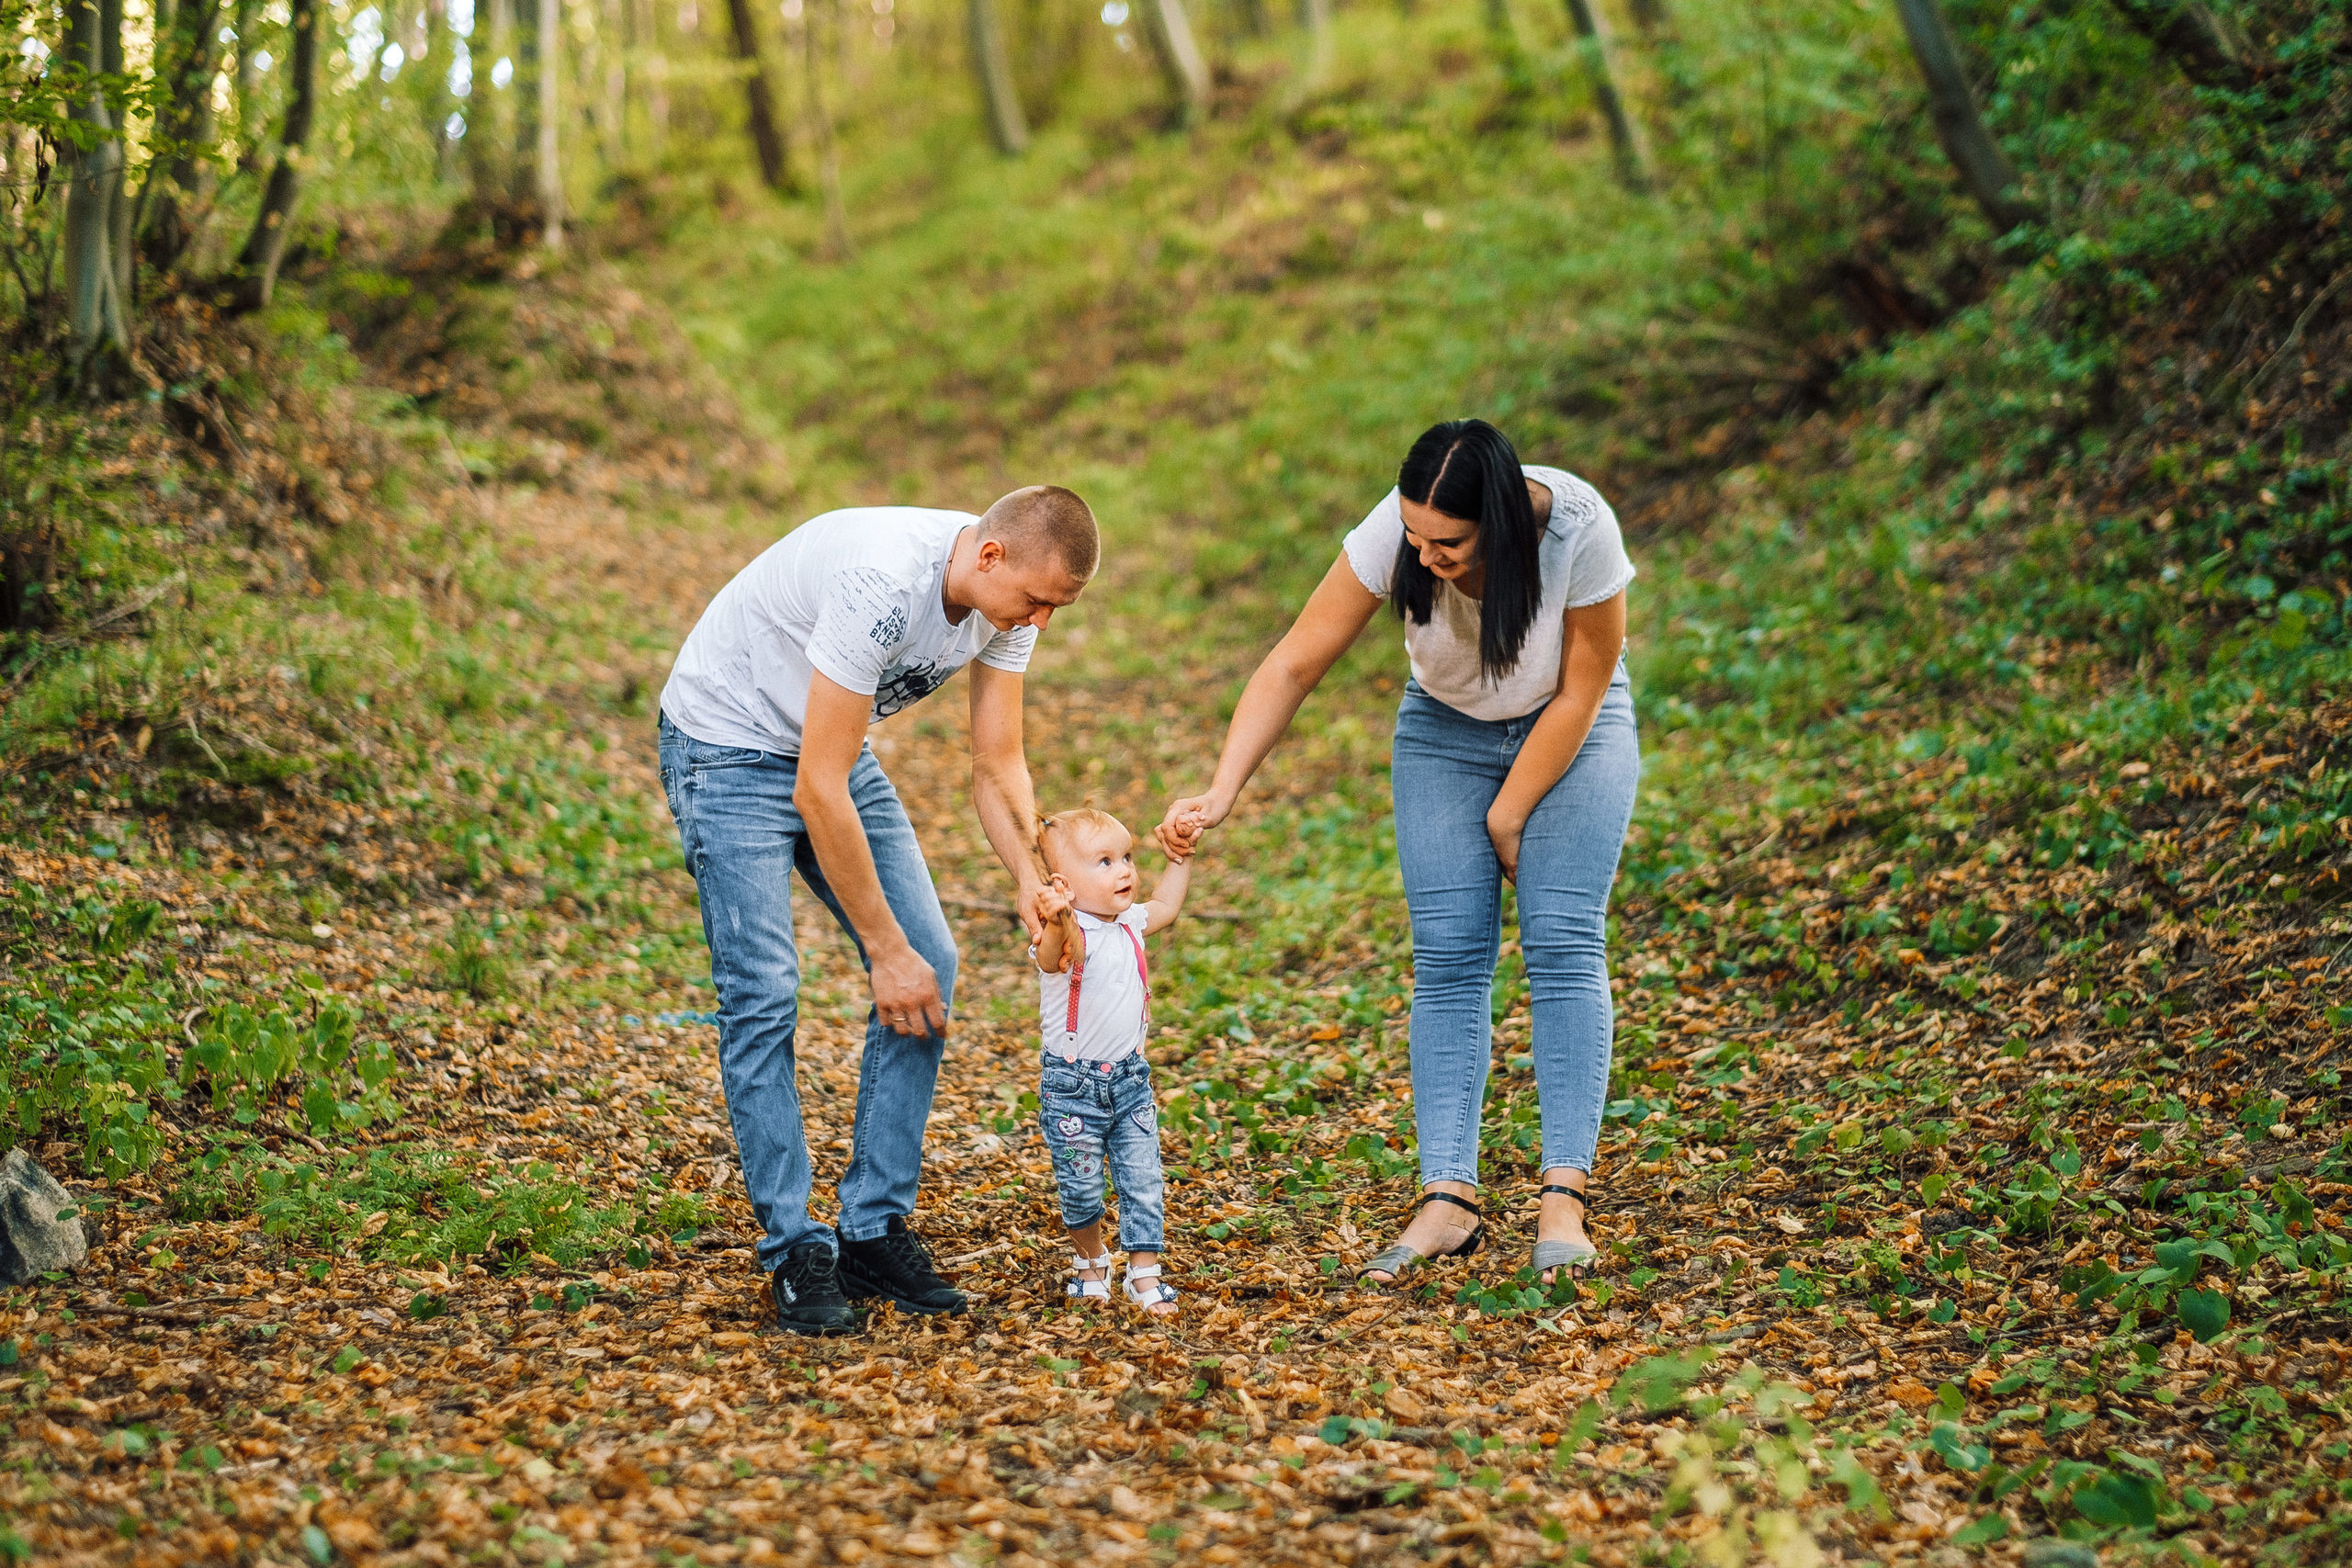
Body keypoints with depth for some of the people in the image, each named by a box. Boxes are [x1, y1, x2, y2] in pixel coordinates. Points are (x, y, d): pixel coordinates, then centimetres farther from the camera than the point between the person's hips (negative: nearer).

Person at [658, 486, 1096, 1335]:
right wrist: (885, 951, -27)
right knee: (762, 993, -15)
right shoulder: (885, 583, -36)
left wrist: (1035, 883, -21)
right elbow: (818, 792, -32)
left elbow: (997, 766, -3)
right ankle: (795, 1251, -4)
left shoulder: (1009, 596, -13)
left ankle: (875, 1231, 5)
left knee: (932, 964, -3)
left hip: (836, 747, 8)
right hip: (728, 745, -7)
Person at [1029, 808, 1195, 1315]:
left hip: (1130, 1078, 6)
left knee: (1144, 1182, 2)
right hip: (1072, 1086, -6)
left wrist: (1179, 860, 22)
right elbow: (1054, 953, -45)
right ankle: (1090, 1260, 28)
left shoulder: (1129, 924, 5)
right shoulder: (1070, 933, -19)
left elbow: (1165, 907, 28)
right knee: (1081, 1187, 3)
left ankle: (1144, 1274, 12)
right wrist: (1056, 924, -66)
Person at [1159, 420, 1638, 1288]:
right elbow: (1293, 665, -25)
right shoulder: (1393, 536, -29)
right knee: (1447, 956, -8)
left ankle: (1564, 1196, -15)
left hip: (1572, 728, -2)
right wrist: (1219, 793, -33)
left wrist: (1508, 815, -14)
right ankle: (1448, 1199, -10)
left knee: (1564, 944, -14)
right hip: (1446, 728, 2)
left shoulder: (1580, 531, -33)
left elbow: (1582, 693, -20)